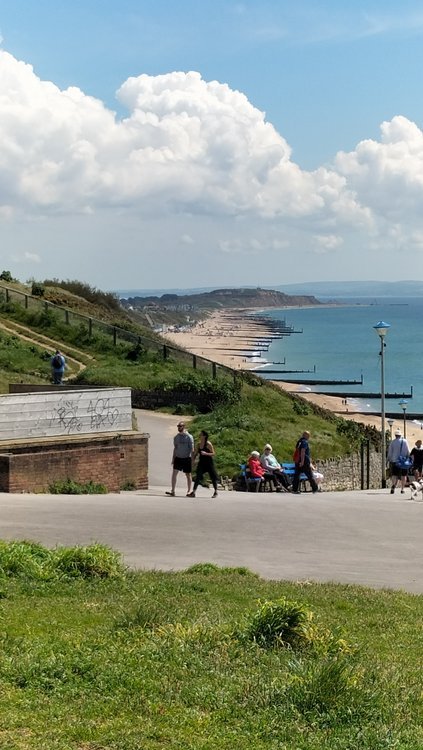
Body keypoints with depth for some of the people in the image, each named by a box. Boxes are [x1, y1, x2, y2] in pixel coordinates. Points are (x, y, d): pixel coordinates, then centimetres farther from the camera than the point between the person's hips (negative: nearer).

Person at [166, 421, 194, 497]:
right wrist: (173, 459, 14)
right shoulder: (176, 437, 9)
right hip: (178, 458, 4)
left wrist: (192, 460, -11)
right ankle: (172, 491, -9)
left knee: (188, 475, 5)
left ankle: (189, 491, 15)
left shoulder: (189, 437, -6)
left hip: (186, 458, -4)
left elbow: (192, 449, -6)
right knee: (174, 473, -8)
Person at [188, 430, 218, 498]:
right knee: (198, 476, -5)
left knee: (213, 477, 5)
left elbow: (213, 453, -11)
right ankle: (193, 492, -8)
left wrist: (206, 453, -26)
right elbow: (196, 453, 14)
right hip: (201, 462, 5)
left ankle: (215, 492, 20)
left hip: (209, 462, -5)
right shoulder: (199, 444, 7)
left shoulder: (208, 444, -11)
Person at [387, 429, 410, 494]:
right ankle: (402, 489, 6)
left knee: (394, 474, 3)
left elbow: (390, 452, 2)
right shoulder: (404, 441, -1)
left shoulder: (392, 442, 0)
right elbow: (408, 451, -2)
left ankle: (393, 484, -26)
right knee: (403, 475, 8)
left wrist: (389, 459, 12)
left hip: (395, 461, 0)